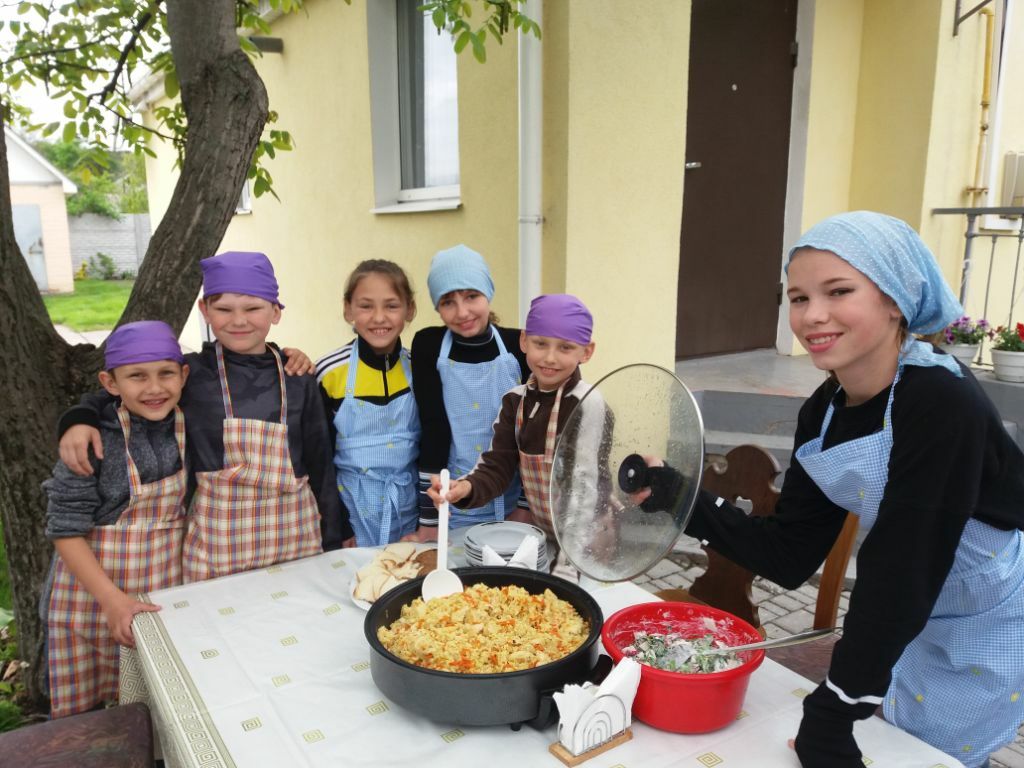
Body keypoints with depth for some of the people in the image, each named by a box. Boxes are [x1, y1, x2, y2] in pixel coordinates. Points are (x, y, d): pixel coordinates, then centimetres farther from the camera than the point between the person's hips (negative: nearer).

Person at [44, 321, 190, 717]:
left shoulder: (191, 426, -6)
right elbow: (66, 529, -12)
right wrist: (113, 600, -19)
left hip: (166, 591, 3)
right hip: (94, 587, -3)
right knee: (82, 712, 13)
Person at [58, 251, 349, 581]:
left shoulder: (298, 379, -1)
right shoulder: (190, 373, -5)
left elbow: (319, 461, 3)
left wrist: (335, 536, 8)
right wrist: (81, 419, -13)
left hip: (293, 534, 1)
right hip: (218, 538, -1)